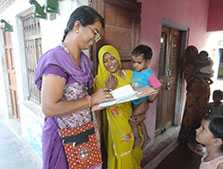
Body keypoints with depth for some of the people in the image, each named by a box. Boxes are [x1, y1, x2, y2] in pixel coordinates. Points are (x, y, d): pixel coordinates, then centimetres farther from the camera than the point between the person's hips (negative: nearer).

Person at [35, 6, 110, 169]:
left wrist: (103, 97, -1)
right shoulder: (56, 60, -21)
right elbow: (49, 108, -26)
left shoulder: (84, 60, 5)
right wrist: (92, 99, -22)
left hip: (86, 132, 8)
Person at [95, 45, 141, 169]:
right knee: (120, 153, 4)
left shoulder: (130, 74, -1)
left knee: (132, 152, 15)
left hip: (131, 121, 3)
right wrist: (109, 89, -20)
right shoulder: (100, 79, -6)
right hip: (114, 125, -2)